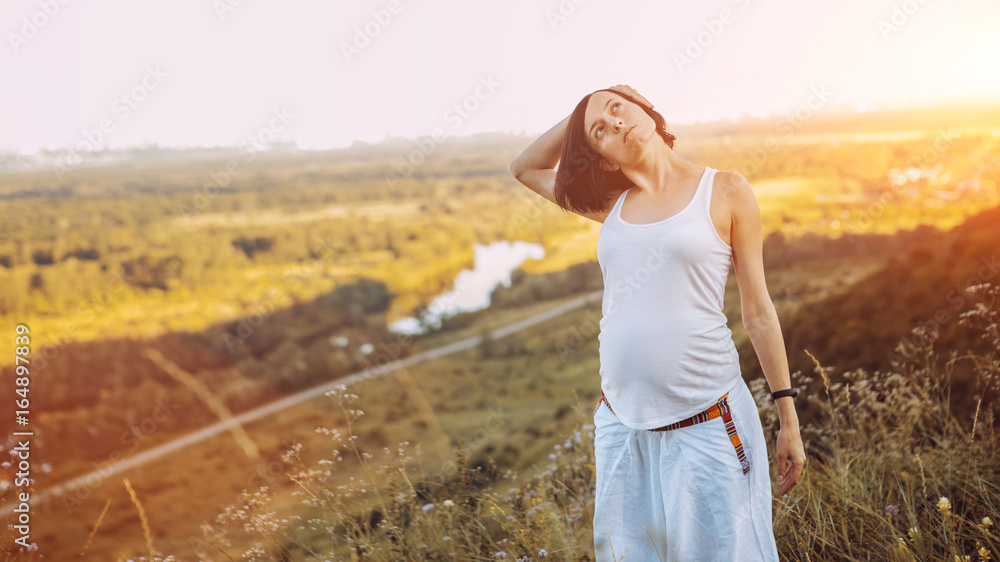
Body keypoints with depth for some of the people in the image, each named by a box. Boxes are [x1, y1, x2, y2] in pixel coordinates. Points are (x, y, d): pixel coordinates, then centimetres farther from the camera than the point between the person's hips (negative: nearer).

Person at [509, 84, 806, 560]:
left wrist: (789, 419, 4)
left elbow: (758, 311, 3)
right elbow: (524, 167, 24)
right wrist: (578, 118, 11)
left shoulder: (725, 191, 0)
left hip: (706, 423, -4)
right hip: (622, 426, 4)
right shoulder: (614, 205, 10)